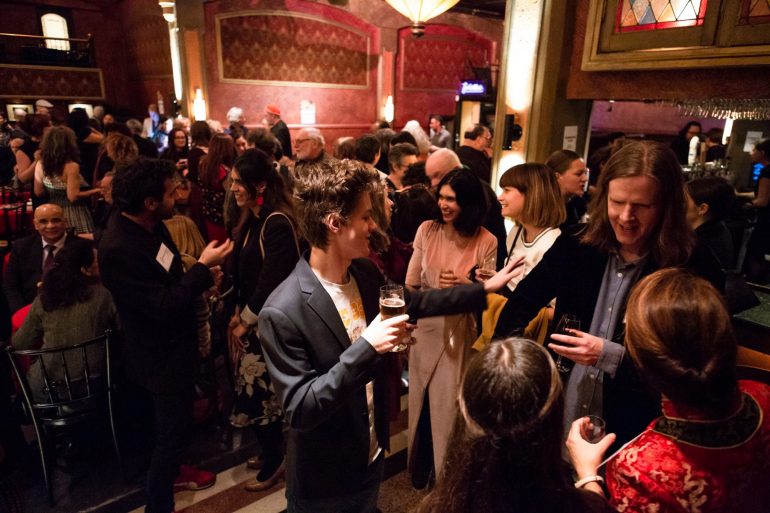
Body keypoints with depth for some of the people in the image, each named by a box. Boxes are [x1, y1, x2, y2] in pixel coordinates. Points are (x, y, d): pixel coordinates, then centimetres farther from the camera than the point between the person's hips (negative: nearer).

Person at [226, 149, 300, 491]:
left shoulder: (277, 223, -20)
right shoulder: (253, 220, 8)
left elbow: (272, 280, -23)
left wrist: (246, 320, -13)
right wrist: (239, 313, 7)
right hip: (252, 318, 8)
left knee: (257, 392, 3)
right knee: (263, 391, 17)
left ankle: (273, 462, 24)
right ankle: (273, 452, 36)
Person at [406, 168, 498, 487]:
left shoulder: (487, 242, -10)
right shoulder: (427, 230, -6)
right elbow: (411, 285, -2)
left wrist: (463, 284, -22)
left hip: (461, 332, -2)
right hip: (426, 328, 2)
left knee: (451, 404, 9)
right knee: (421, 401, 17)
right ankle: (420, 468, 43)